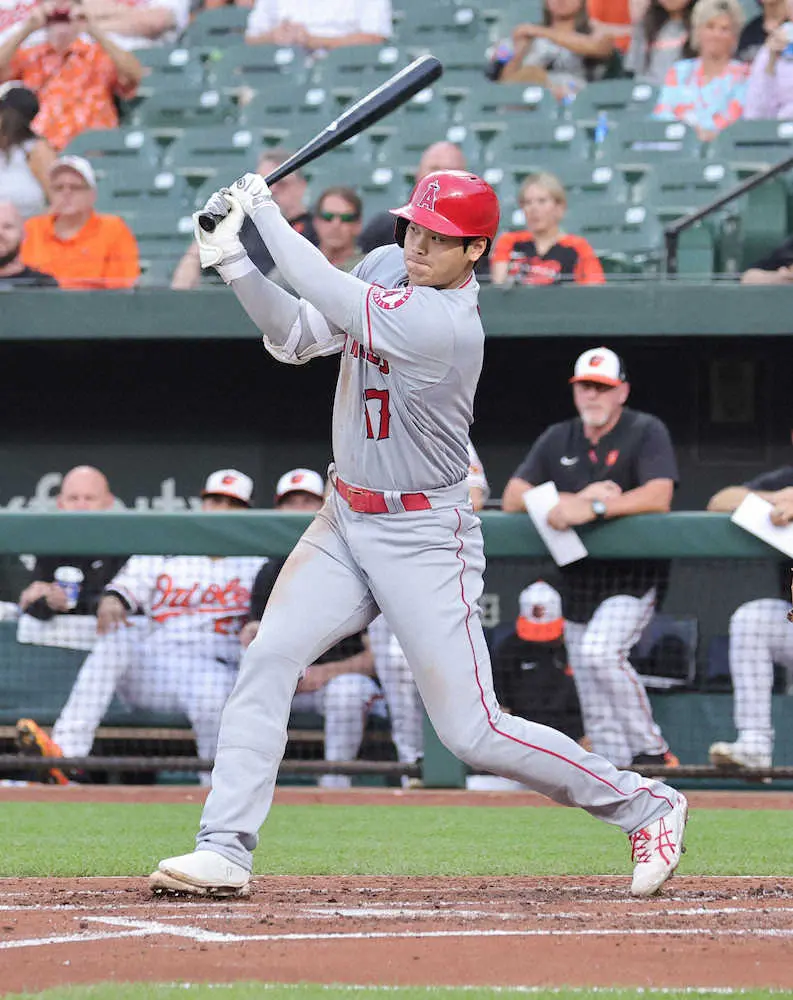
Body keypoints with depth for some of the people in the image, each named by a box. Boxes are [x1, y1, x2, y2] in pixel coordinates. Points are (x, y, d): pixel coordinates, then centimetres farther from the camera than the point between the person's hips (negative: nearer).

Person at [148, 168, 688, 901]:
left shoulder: (448, 326, -26)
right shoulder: (385, 268, 1)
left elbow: (325, 292, -26)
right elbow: (296, 337, 6)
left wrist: (263, 208, -13)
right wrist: (233, 262, -8)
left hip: (423, 539, -8)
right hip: (345, 523, 8)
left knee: (472, 732, -6)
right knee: (266, 662, -8)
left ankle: (644, 805, 10)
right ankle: (225, 850, -5)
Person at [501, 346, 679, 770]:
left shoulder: (646, 432, -6)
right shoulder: (557, 440, 10)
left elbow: (658, 497, -22)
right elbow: (512, 498, 1)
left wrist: (592, 508, -30)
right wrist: (577, 499, -14)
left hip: (633, 577, -6)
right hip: (578, 582, 6)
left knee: (600, 651, -29)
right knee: (596, 712, 3)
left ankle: (652, 752, -18)